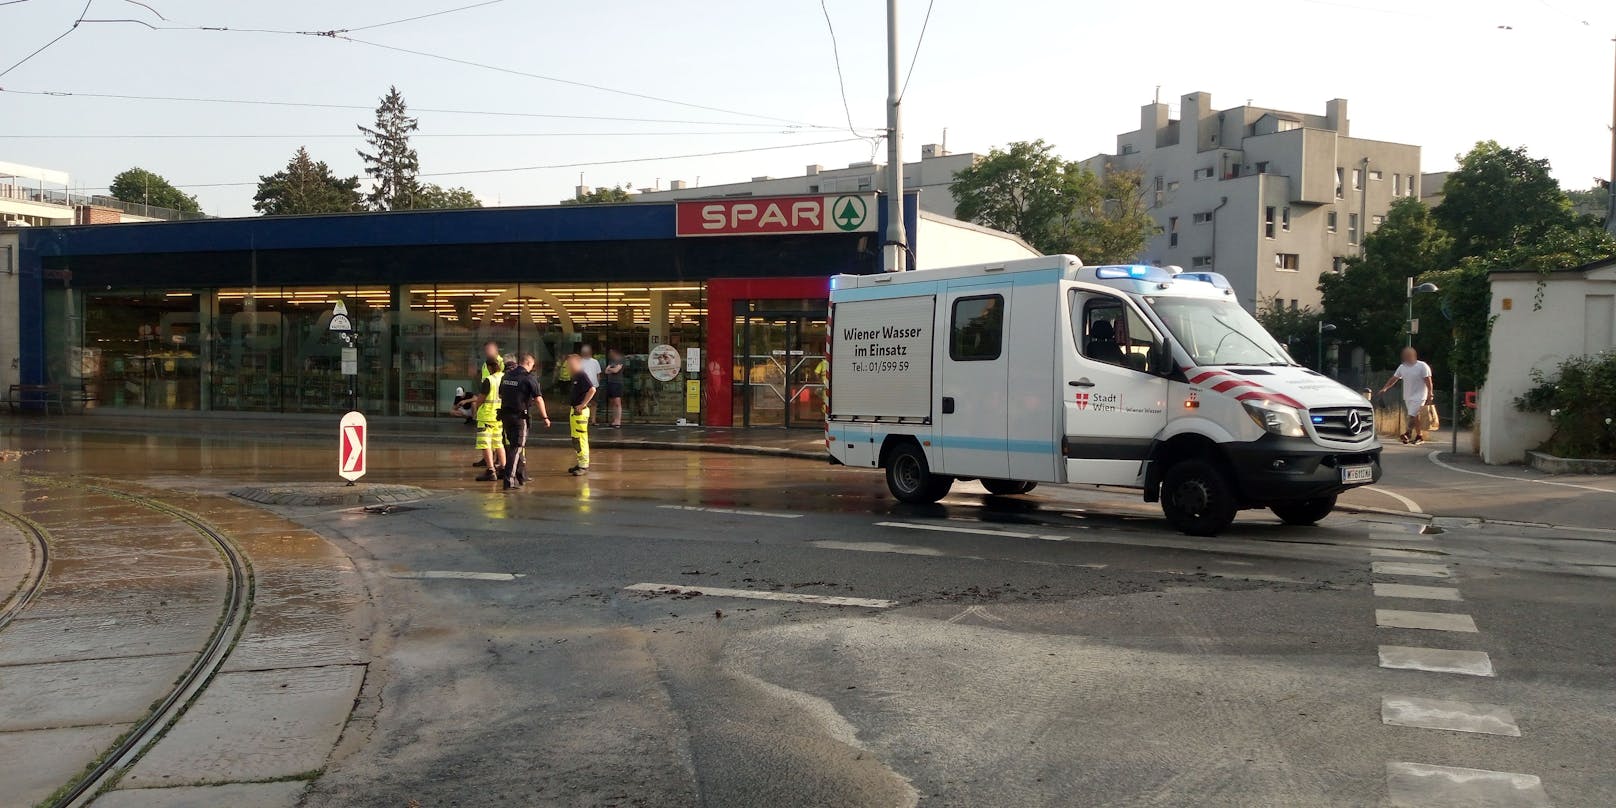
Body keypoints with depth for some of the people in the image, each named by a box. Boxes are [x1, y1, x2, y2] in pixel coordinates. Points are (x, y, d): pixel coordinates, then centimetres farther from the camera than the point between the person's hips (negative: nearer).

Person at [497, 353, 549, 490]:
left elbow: (501, 395, 18)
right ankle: (509, 480, -10)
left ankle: (522, 475, 30)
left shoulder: (507, 376, 9)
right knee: (517, 447, -3)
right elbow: (538, 399, -14)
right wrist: (545, 417, -7)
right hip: (520, 416, -7)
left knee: (514, 445, 19)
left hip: (505, 414, 7)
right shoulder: (529, 378, -11)